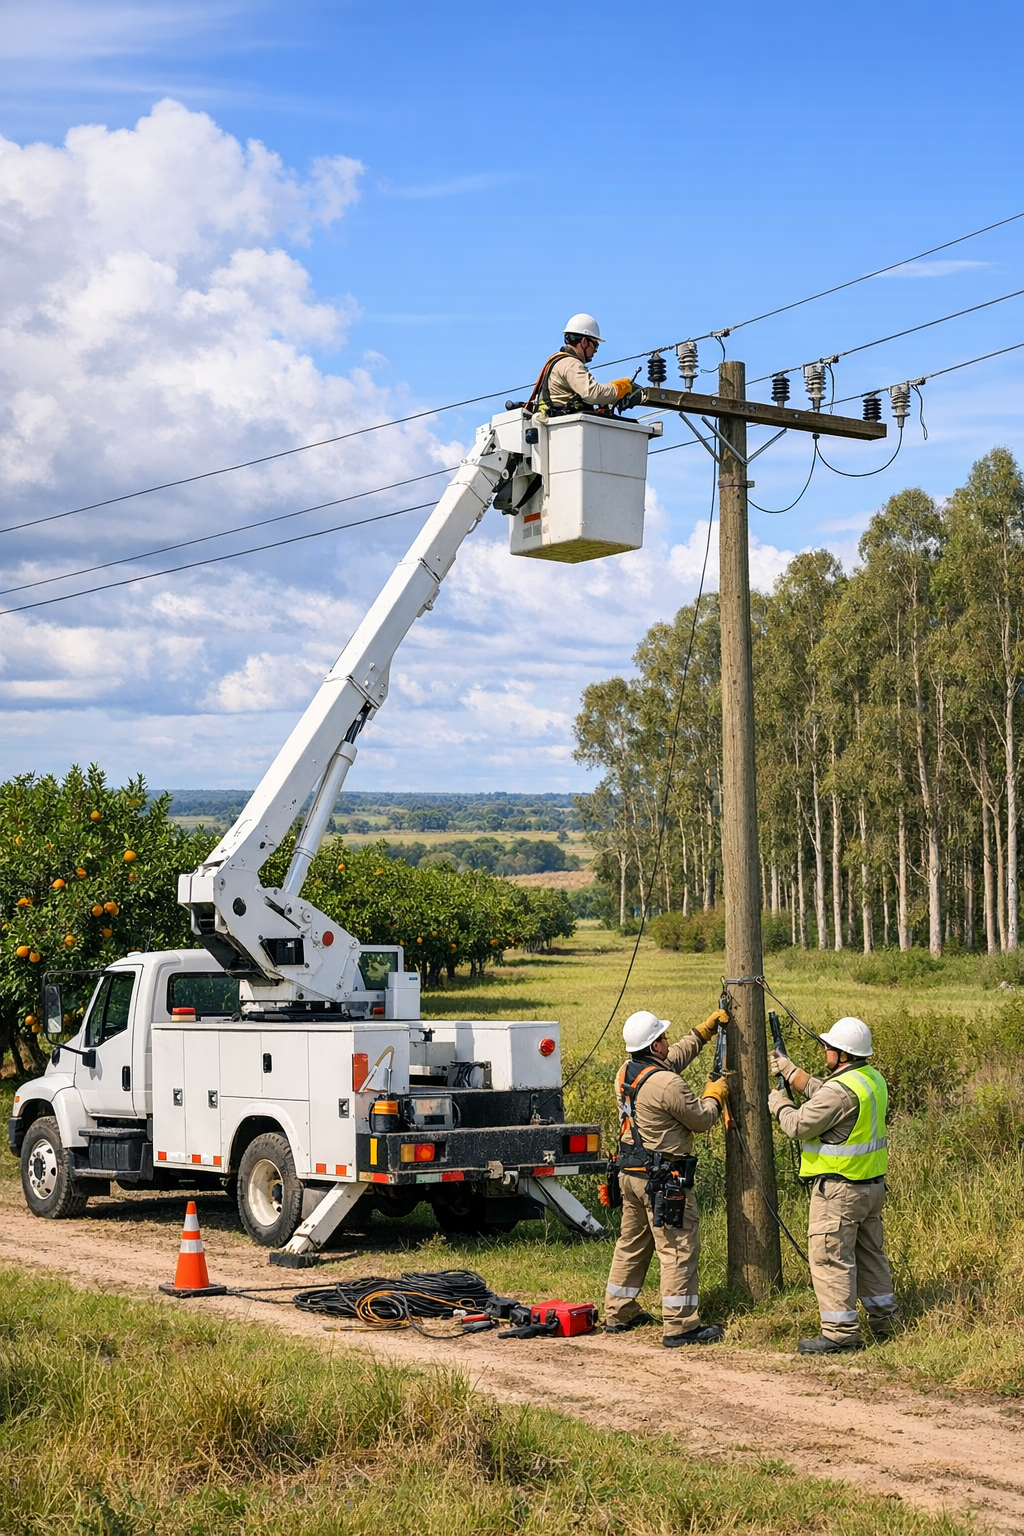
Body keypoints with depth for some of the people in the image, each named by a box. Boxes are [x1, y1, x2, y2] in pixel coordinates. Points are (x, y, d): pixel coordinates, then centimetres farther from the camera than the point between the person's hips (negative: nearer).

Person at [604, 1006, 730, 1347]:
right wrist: (716, 1094, 8)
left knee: (632, 1244, 19)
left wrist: (706, 1028, 24)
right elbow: (702, 1118, -11)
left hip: (631, 1174, 9)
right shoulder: (667, 1084, -22)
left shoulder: (626, 1072, 6)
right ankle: (680, 1326, -3)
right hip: (662, 1178, -9)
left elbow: (674, 1057, 22)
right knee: (679, 1250, -4)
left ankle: (618, 1315, 27)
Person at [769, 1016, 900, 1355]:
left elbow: (799, 1125, -20)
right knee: (869, 1253, 20)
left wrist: (779, 1104, 0)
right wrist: (788, 1070, 24)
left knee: (830, 1257, -3)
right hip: (872, 1184, 10)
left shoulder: (841, 1088, -23)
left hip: (839, 1189, -10)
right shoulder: (873, 1079, 8)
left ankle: (841, 1332, -2)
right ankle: (884, 1318, 28)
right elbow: (822, 1095, 20)